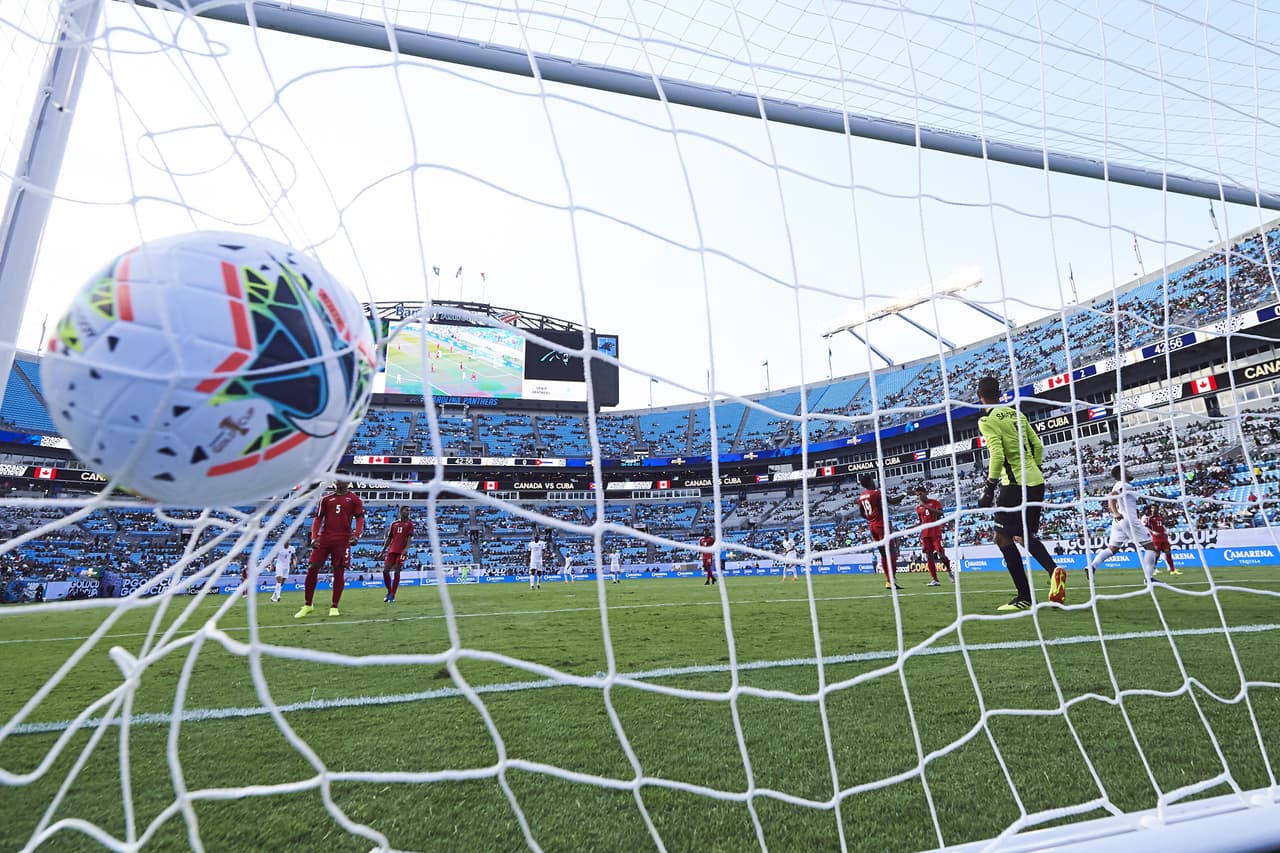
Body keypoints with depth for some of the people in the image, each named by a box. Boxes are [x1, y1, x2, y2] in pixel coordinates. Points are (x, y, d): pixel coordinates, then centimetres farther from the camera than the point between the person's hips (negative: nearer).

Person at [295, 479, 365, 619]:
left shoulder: (354, 499, 6)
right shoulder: (326, 499, 14)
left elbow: (360, 519, -1)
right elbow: (318, 519, 11)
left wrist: (356, 535, -17)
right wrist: (314, 537, -3)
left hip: (342, 540, -3)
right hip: (324, 538, 3)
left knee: (339, 572, -1)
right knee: (312, 569, 0)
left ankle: (334, 607, 10)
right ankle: (307, 605, 15)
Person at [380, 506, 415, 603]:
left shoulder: (409, 524, 6)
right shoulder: (394, 524, 14)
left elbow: (409, 538, -3)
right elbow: (389, 538, 17)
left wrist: (406, 549, -19)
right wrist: (383, 550, 12)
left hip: (401, 551, -3)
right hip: (391, 550, 3)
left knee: (396, 572, -5)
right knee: (385, 570, -3)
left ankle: (392, 595, 2)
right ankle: (389, 591, 17)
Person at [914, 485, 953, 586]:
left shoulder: (934, 502, 0)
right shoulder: (918, 507, 13)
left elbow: (940, 513, -19)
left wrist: (926, 507, -25)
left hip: (936, 533, -4)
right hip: (925, 535, 4)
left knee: (941, 554, -8)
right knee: (929, 557, 0)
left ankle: (949, 572, 20)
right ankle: (935, 580, 3)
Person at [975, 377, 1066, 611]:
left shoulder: (987, 421, -10)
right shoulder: (1017, 414, 13)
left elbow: (997, 456, -19)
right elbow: (1038, 446, 14)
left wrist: (989, 488, -11)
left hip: (1015, 485, -8)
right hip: (1036, 482, 9)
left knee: (1003, 538, 1)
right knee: (1024, 536, 21)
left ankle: (1024, 597, 3)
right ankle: (1053, 570, -3)